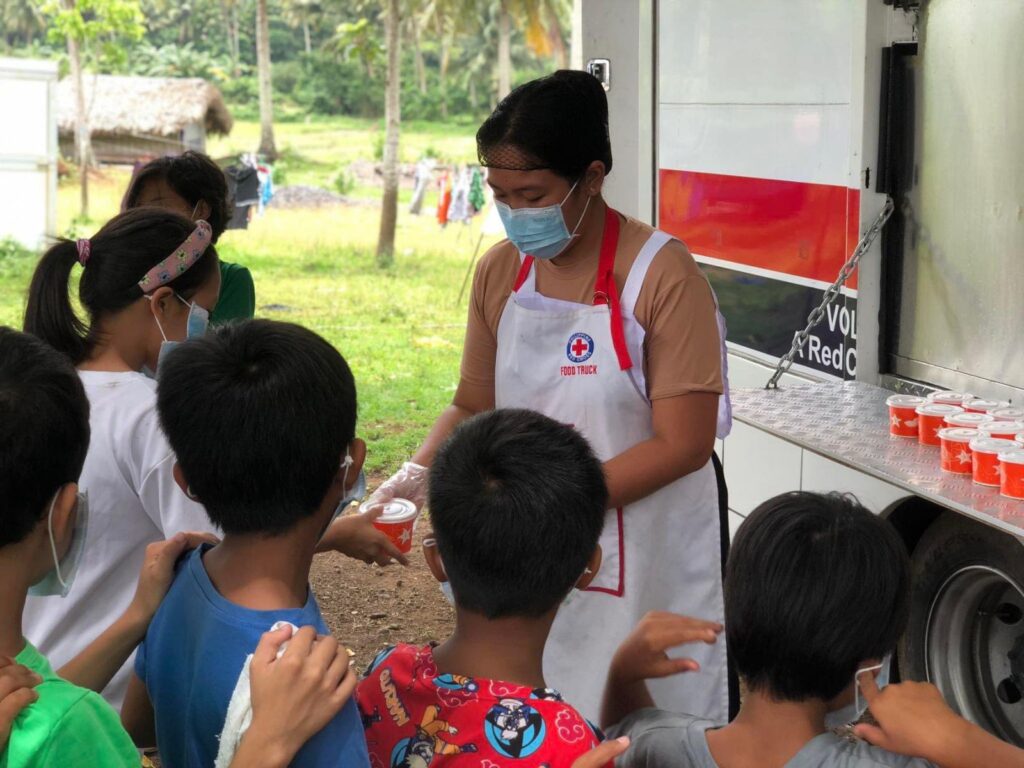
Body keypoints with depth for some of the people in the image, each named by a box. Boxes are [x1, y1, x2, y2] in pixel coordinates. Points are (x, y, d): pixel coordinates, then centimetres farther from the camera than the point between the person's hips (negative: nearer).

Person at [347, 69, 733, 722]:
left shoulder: (660, 273, -15)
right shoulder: (500, 270, 3)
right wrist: (418, 475, -6)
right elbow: (474, 405, 13)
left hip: (638, 563, -5)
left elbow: (683, 443, -17)